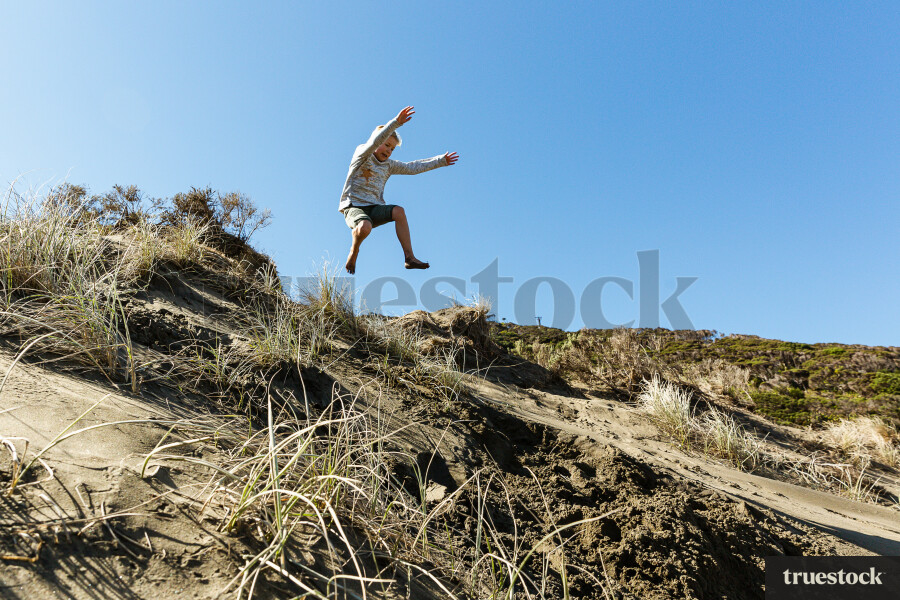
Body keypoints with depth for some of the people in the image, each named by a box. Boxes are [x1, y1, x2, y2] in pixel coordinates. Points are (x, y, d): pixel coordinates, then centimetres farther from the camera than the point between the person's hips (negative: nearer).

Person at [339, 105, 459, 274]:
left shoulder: (388, 165, 17)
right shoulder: (362, 154, 1)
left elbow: (413, 167, 18)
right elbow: (374, 142, -19)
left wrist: (441, 160, 16)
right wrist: (396, 122, -28)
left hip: (374, 209, 5)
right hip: (354, 206, -5)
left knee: (398, 211, -24)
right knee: (365, 227, -37)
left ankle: (409, 257, -24)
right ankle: (354, 251, -2)